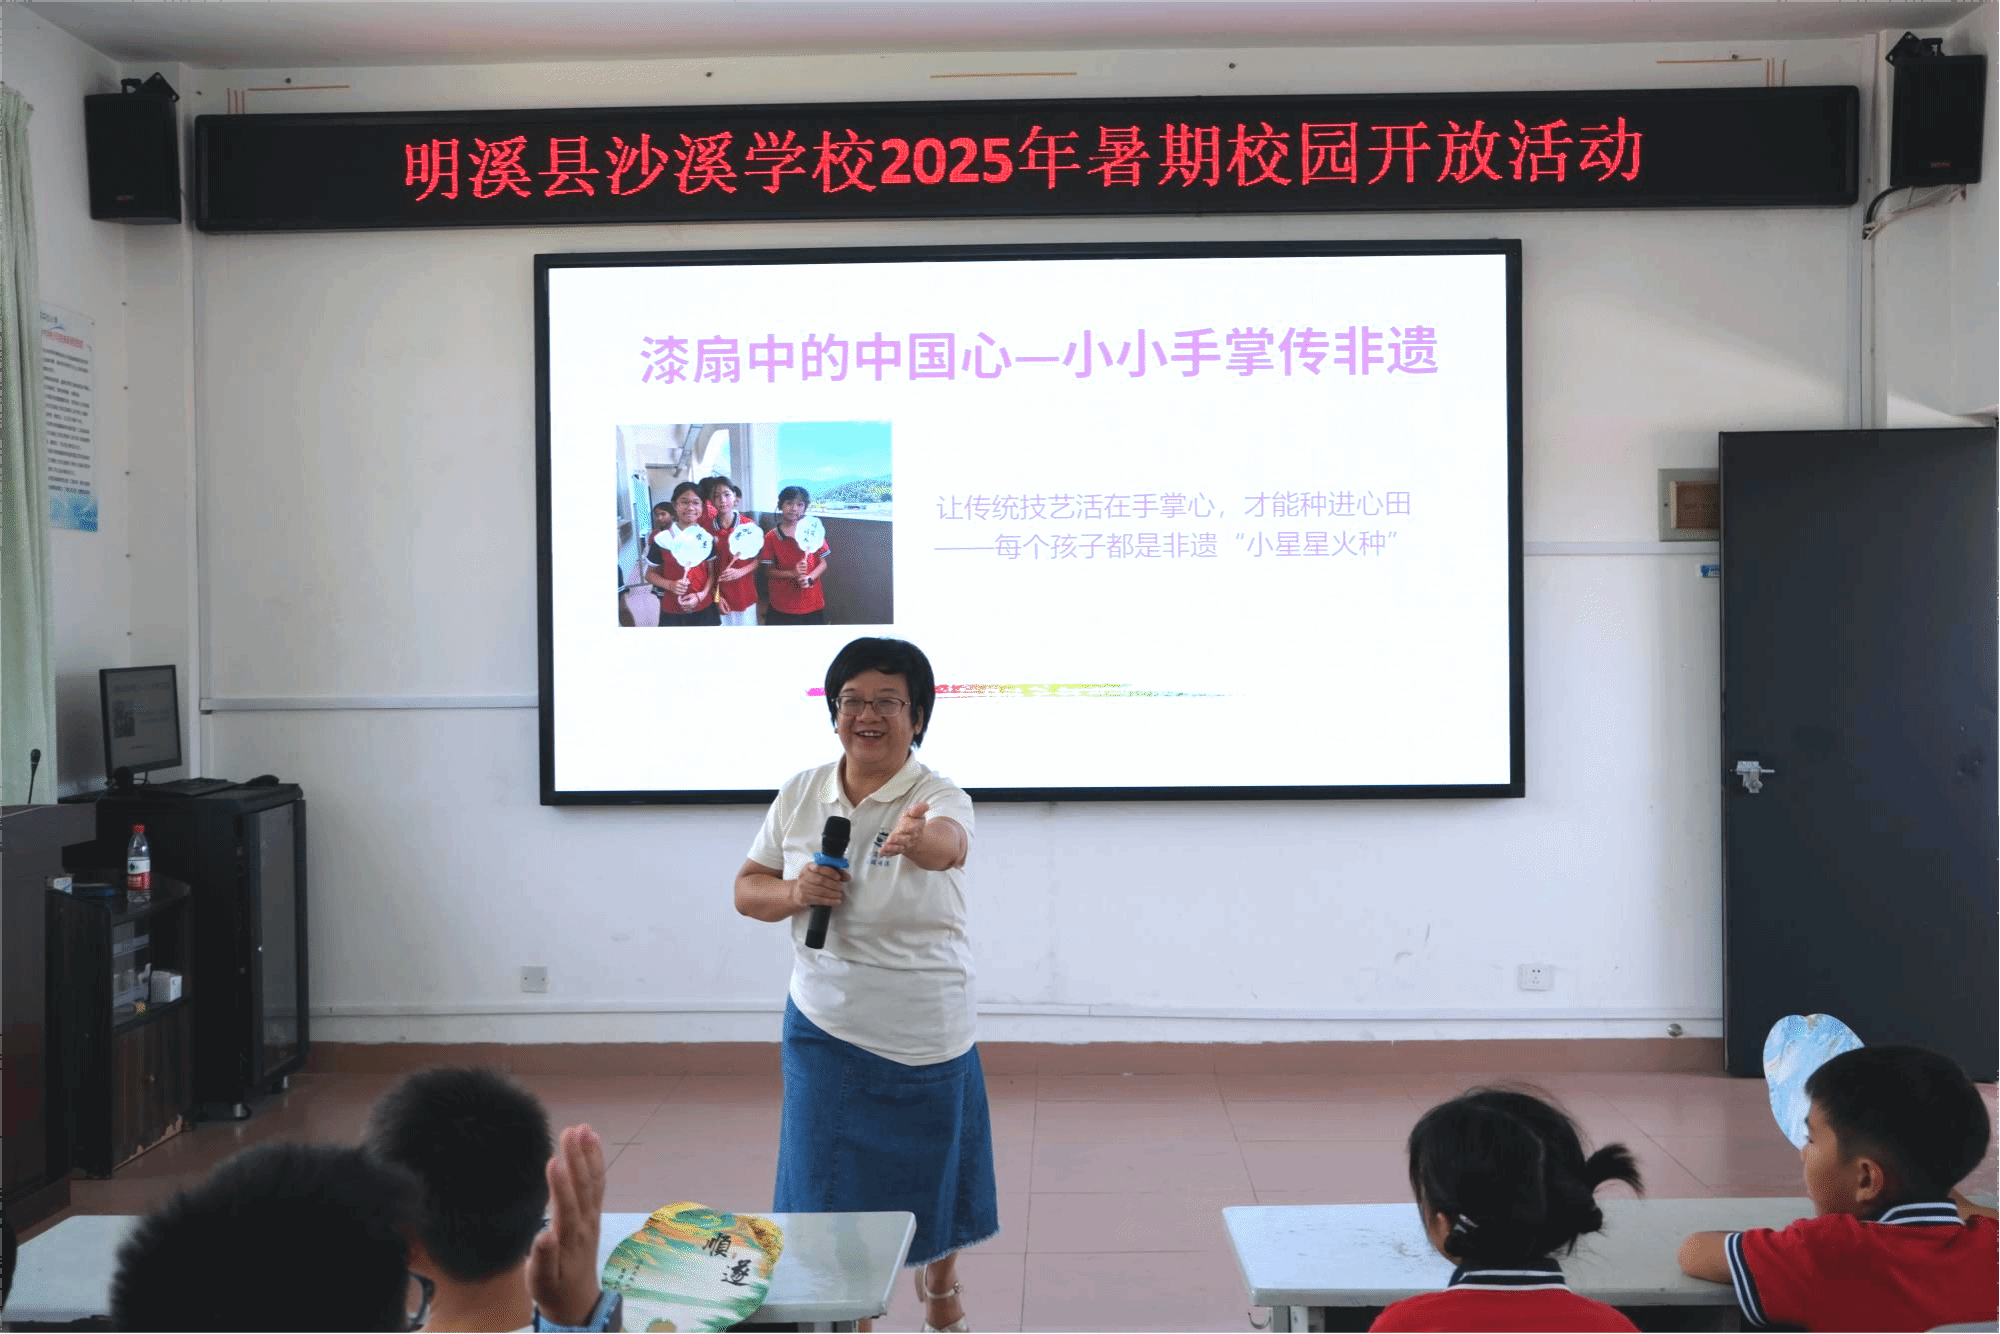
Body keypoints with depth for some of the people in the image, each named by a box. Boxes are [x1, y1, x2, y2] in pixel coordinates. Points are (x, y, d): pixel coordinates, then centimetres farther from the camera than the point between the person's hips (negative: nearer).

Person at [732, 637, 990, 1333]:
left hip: (926, 1034, -2)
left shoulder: (940, 798, -13)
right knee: (831, 1188, 6)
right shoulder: (799, 794, 0)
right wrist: (793, 893, -15)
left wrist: (917, 838, -60)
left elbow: (947, 843, -37)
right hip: (824, 1030, 2)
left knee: (930, 1178, 15)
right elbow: (747, 889, 7)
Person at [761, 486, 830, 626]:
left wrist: (810, 578, -16)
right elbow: (770, 571, 1)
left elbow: (823, 563, 4)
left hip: (813, 603, 0)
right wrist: (793, 574, -17)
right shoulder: (771, 537, 0)